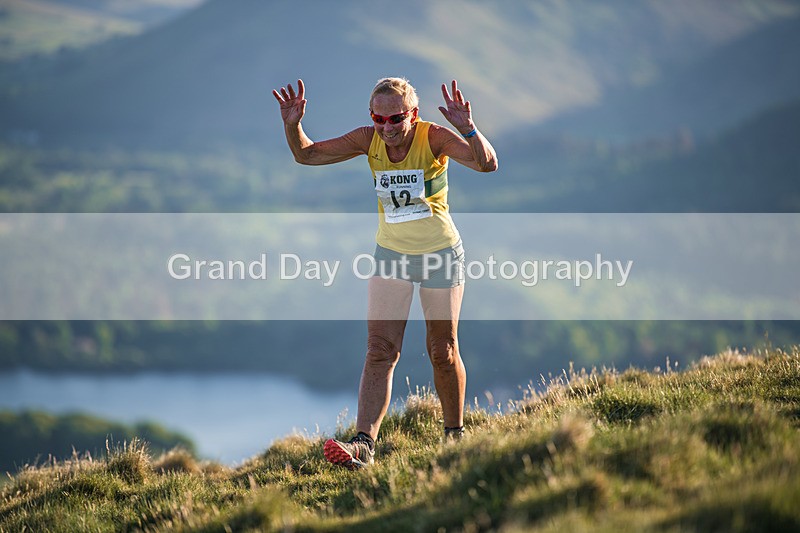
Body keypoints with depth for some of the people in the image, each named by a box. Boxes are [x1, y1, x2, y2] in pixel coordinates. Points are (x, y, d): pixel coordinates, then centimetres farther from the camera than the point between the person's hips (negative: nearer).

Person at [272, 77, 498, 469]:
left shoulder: (434, 138, -19)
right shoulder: (369, 140, -9)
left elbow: (487, 164, -33)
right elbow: (307, 154, -2)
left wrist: (468, 129, -50)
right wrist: (293, 125, -21)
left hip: (440, 256, -3)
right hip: (390, 255, 3)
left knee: (443, 353, 9)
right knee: (380, 351, -9)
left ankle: (455, 433, 29)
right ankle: (364, 443, -16)